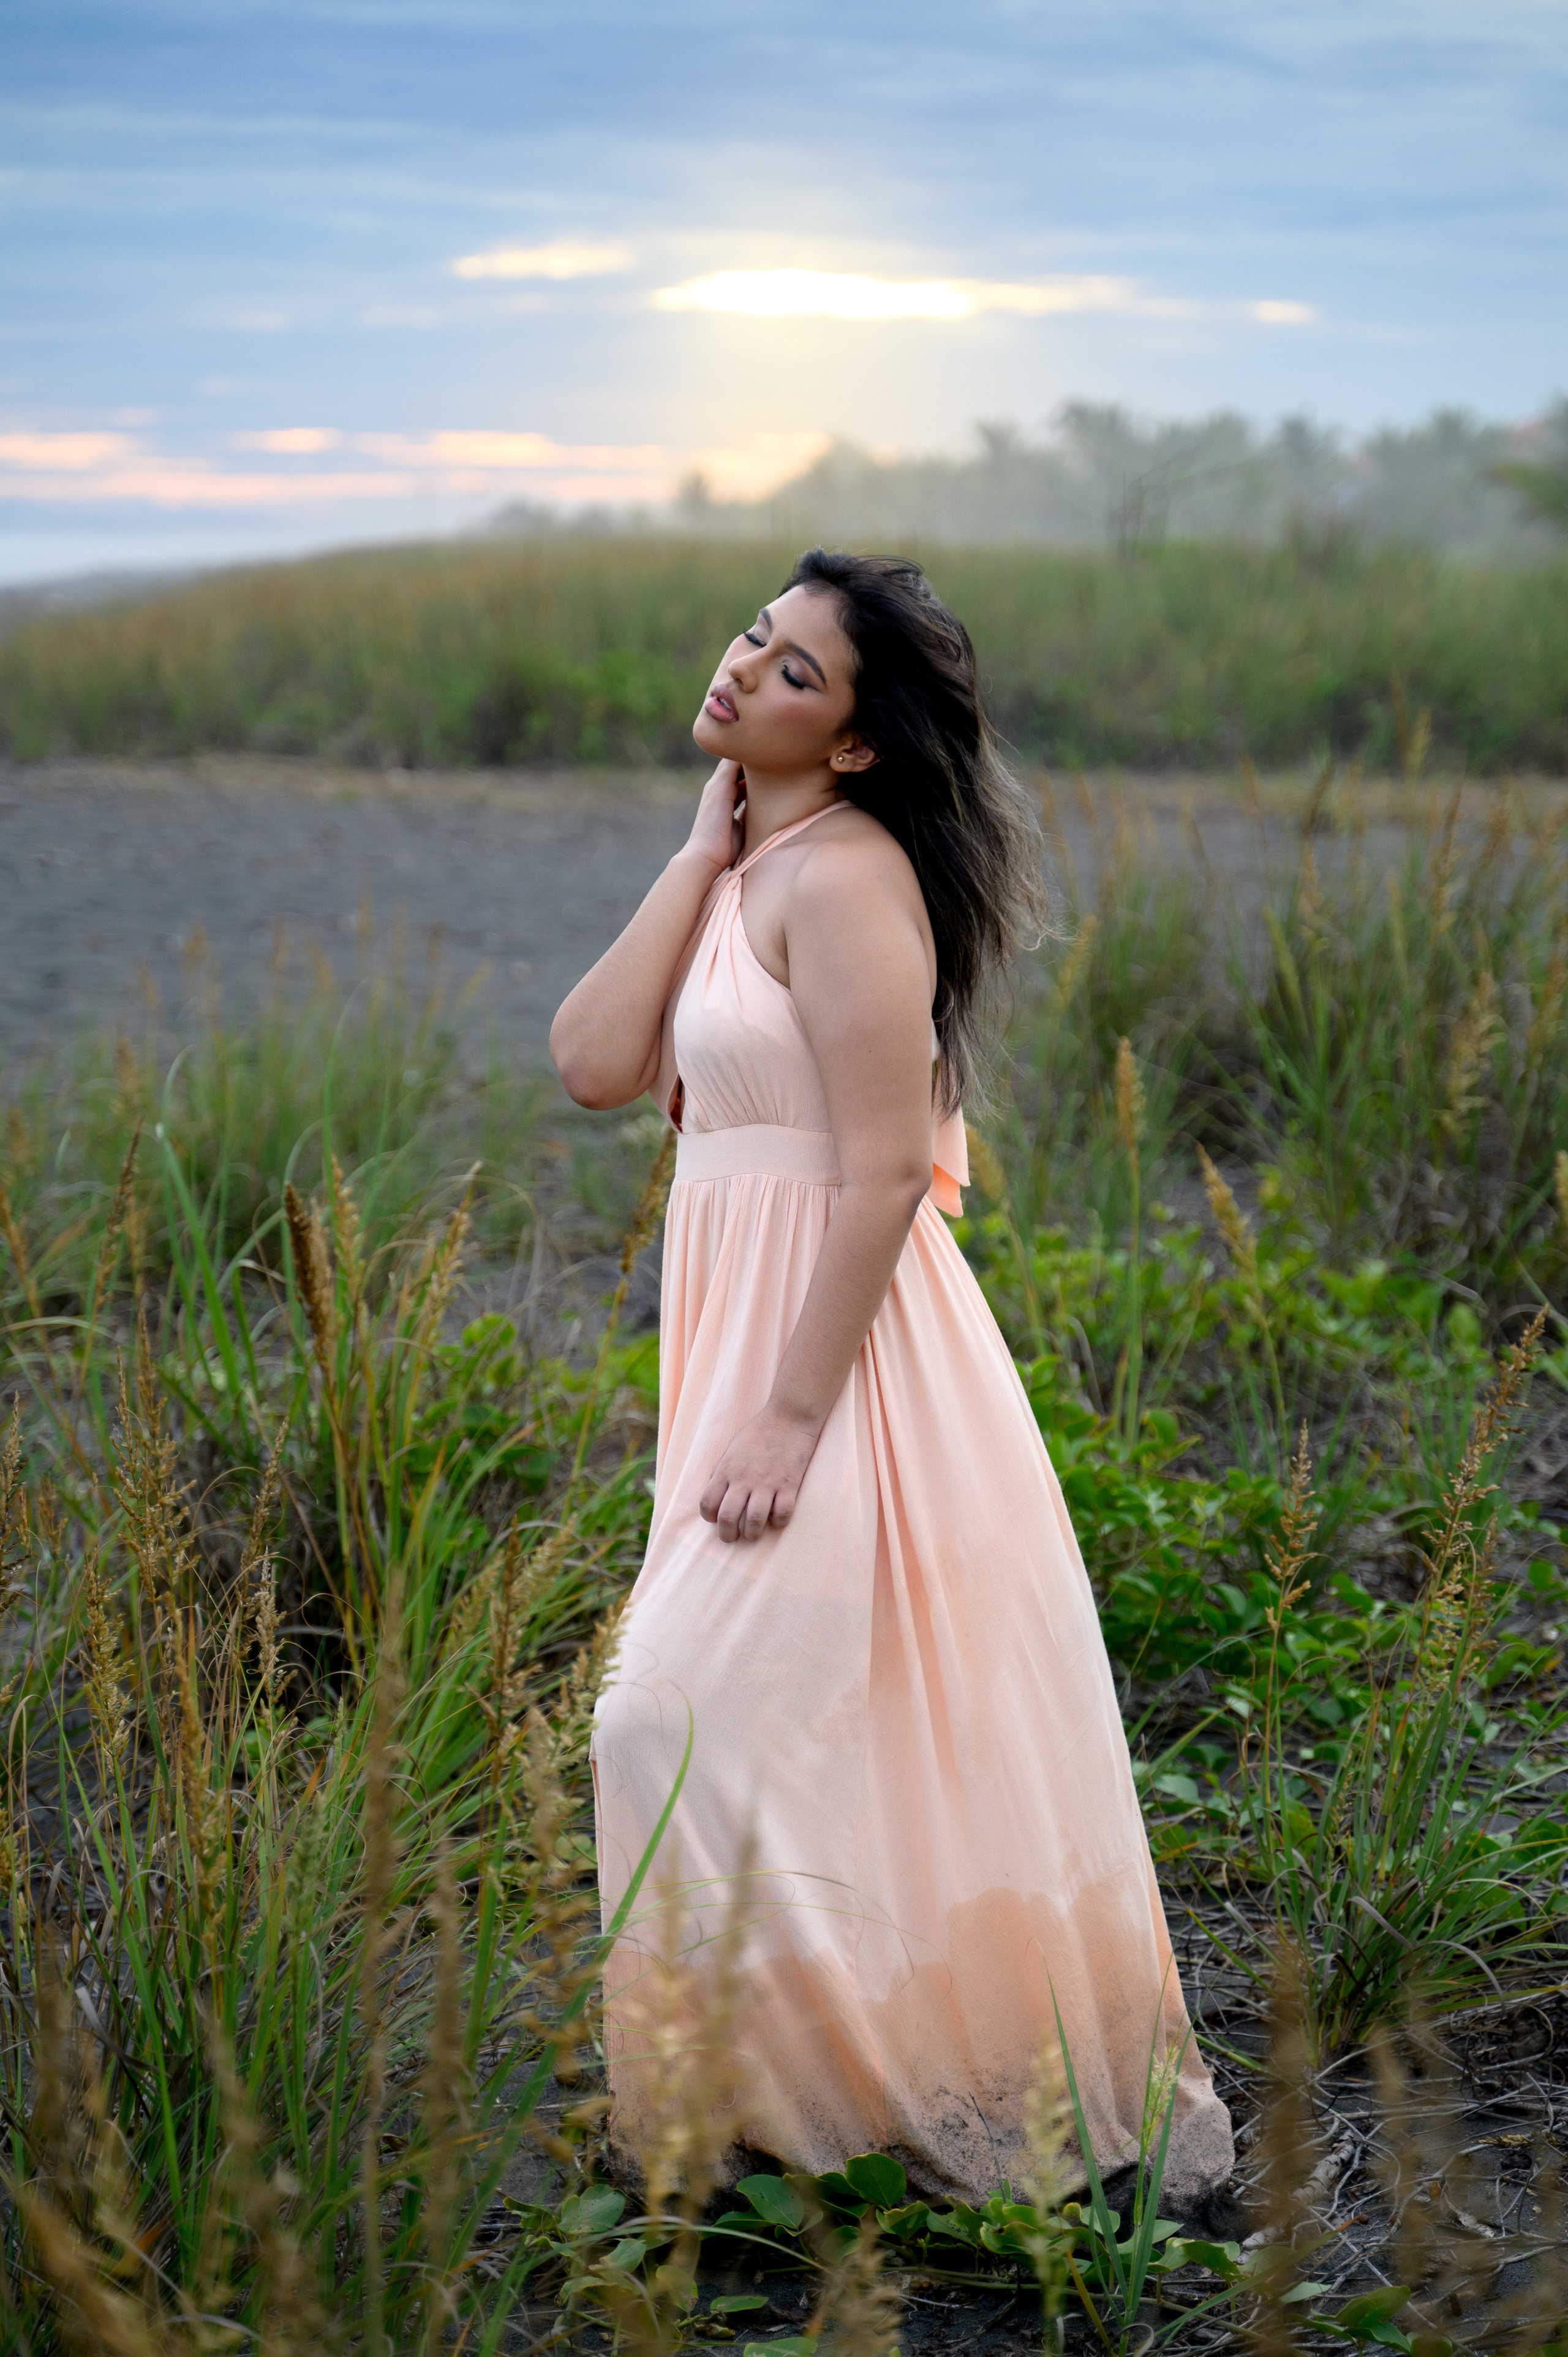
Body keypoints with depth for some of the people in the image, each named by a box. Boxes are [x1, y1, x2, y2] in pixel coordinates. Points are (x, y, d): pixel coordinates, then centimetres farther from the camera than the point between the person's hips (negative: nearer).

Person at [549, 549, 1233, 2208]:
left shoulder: (843, 876, -17)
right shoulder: (748, 871, 12)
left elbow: (887, 1169, -21)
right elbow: (594, 1062, -1)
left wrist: (790, 1415, -22)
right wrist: (700, 851, -2)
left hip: (835, 1340, -10)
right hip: (746, 1317, 10)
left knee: (702, 1720, -6)